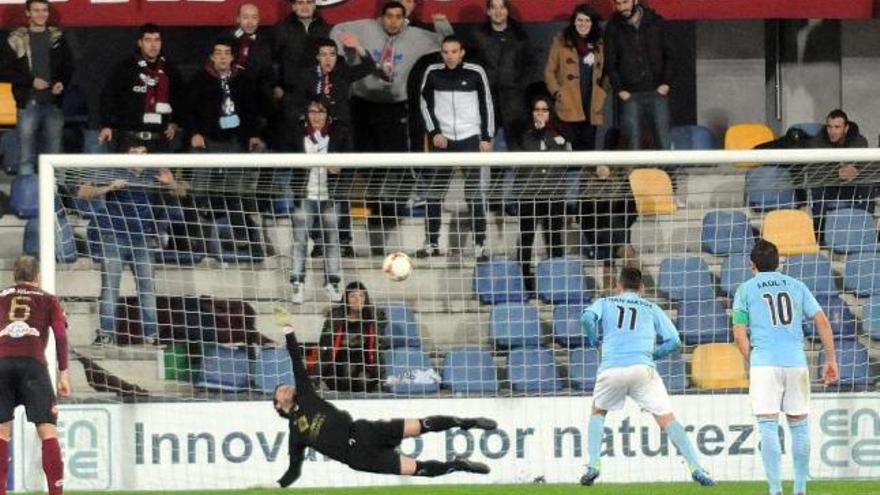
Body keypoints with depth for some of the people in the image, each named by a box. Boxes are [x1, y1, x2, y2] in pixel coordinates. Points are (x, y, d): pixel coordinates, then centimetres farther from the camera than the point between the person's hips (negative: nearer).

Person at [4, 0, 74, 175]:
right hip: (28, 103, -2)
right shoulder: (17, 40, 3)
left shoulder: (58, 38, 10)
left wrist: (62, 83, -4)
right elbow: (7, 72, 1)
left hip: (53, 103, 2)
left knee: (54, 153, 4)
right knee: (26, 157, -4)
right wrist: (31, 81, -11)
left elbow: (68, 67, 16)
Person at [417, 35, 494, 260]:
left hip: (470, 139, -2)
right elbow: (426, 103, 9)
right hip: (443, 140, 2)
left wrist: (486, 137, -2)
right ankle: (432, 243, 13)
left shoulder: (475, 73, -4)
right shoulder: (433, 73, 0)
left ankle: (480, 245, -2)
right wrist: (434, 132, -1)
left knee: (474, 192, -4)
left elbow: (486, 104, 2)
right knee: (433, 192, 3)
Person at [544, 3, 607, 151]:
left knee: (588, 147, 1)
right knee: (570, 148, -9)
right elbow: (549, 71, 5)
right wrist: (557, 92, -7)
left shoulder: (598, 44, 14)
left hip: (592, 106, 3)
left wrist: (602, 92, 8)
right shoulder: (561, 42, 4)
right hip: (569, 106, -3)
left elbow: (603, 73, 22)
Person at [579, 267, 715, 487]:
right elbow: (674, 341, 12)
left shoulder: (605, 303, 20)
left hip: (611, 369, 1)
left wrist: (593, 339, 17)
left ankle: (593, 466, 11)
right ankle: (695, 467, -14)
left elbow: (587, 317, -2)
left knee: (598, 413, 26)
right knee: (667, 419, 0)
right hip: (642, 367, -1)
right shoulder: (652, 309, 21)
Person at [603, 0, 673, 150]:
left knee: (663, 141, -2)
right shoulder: (613, 28, 4)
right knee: (633, 142, -4)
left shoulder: (656, 22, 5)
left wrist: (666, 83, -3)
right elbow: (610, 63, 6)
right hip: (630, 94, 0)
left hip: (657, 92, 0)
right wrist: (619, 90, -4)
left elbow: (668, 55, 8)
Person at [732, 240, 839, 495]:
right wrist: (831, 360, 10)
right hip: (796, 362, 3)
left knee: (768, 426, -5)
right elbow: (822, 321, 8)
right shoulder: (796, 286, 15)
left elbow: (739, 333, 1)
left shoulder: (746, 290, 8)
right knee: (799, 425, 11)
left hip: (764, 362, -3)